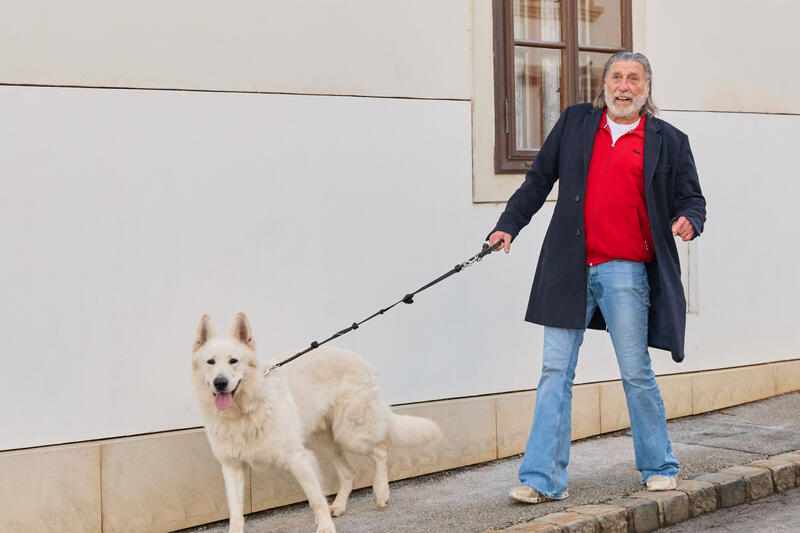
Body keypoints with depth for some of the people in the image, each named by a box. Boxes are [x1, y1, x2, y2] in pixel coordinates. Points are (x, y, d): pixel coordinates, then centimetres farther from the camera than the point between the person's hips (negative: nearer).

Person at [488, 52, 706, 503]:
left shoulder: (669, 141, 7)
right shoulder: (575, 123, 13)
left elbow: (692, 198, 11)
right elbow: (539, 180, 18)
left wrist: (689, 222, -12)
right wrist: (509, 225, 11)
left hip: (625, 271, -2)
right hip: (570, 269, 2)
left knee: (636, 372, 3)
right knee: (556, 371, 1)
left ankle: (660, 467, 22)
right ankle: (544, 479, 5)